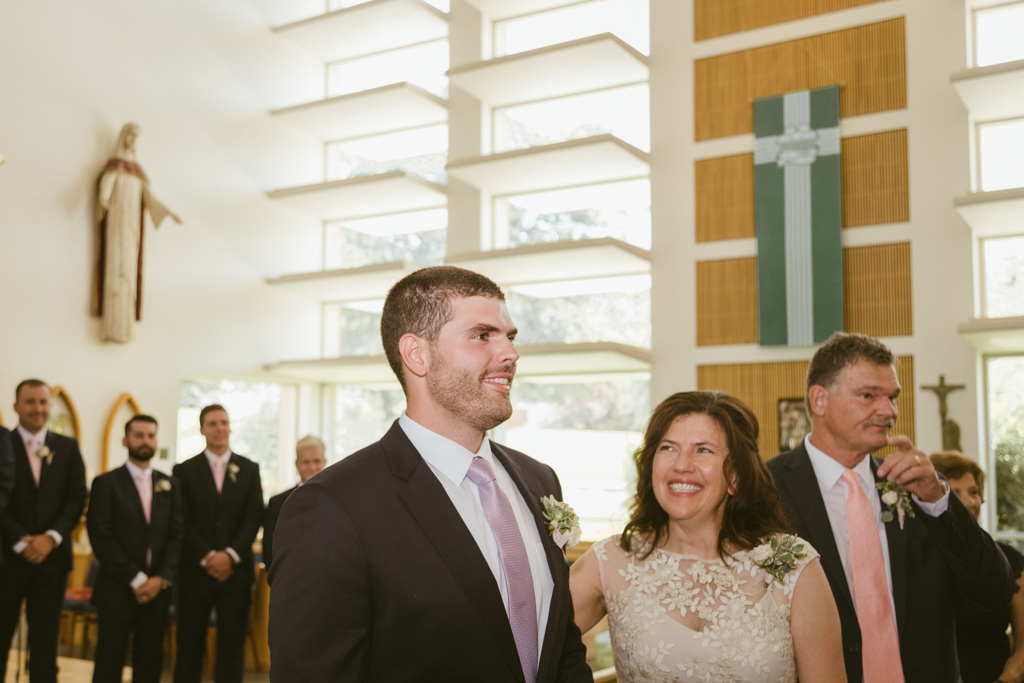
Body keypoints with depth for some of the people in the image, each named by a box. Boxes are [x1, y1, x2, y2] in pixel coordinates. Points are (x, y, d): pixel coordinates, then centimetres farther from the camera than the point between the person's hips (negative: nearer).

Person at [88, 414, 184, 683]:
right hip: (117, 590, -3)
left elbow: (177, 534, 7)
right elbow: (101, 537, -7)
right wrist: (135, 580, -12)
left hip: (157, 589, 3)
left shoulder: (170, 485, 12)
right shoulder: (106, 483, 1)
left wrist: (162, 578, -7)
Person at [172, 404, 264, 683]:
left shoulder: (249, 469, 8)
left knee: (232, 649, 4)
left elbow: (254, 517, 1)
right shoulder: (184, 470, 4)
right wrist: (208, 557, -12)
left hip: (235, 571, 1)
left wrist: (230, 554, -12)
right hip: (195, 572, -1)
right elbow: (183, 521, -2)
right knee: (189, 648, 4)